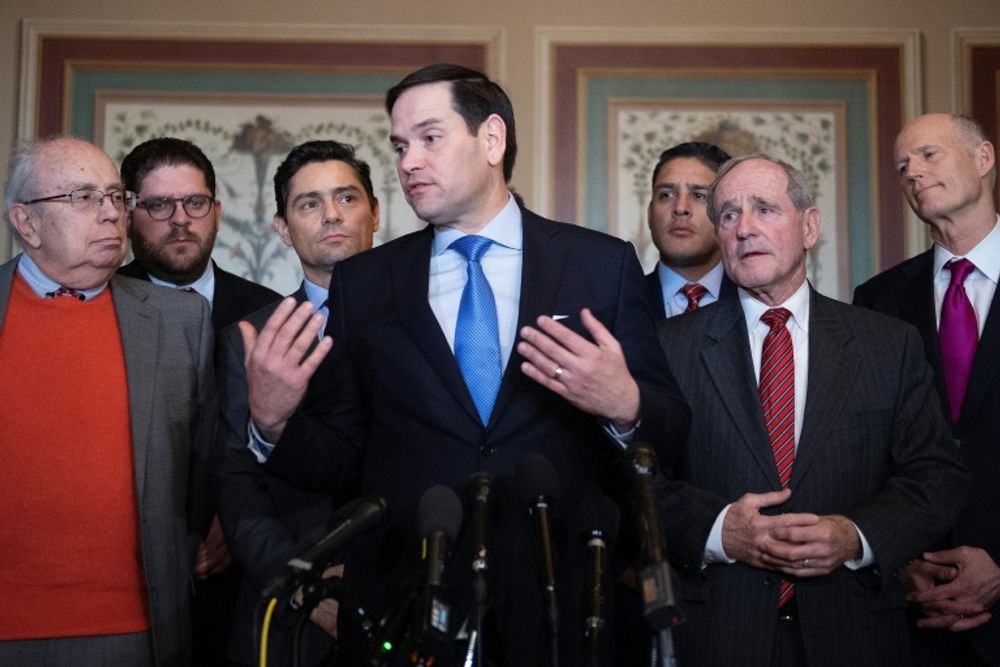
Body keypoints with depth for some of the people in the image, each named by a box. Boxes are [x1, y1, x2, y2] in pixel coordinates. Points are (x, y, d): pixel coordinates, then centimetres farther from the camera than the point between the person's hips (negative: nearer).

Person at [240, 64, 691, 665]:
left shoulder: (604, 265, -2)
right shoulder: (362, 283, 3)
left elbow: (672, 429, -1)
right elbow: (338, 456, 4)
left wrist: (626, 406, -21)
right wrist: (273, 420, -15)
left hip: (559, 607, -1)